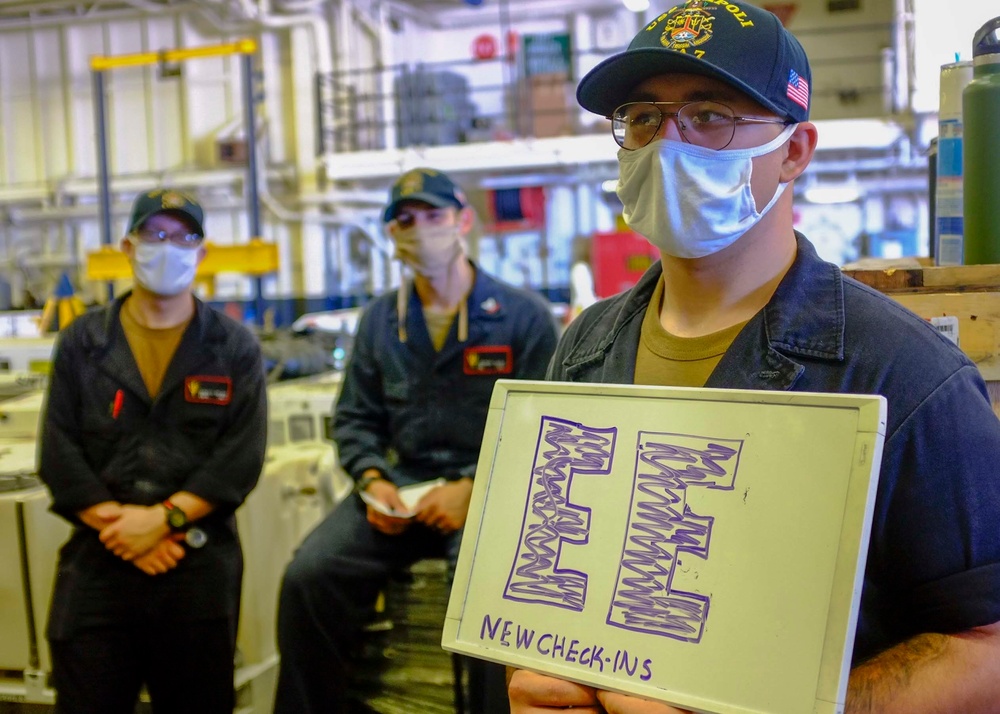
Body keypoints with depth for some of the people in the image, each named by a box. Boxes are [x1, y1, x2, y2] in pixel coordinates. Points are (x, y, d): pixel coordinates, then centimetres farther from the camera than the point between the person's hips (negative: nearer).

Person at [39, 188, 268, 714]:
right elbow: (59, 456, 1)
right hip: (98, 556, 1)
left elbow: (241, 457, -4)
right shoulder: (81, 343, 8)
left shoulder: (234, 348, 5)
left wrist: (164, 518, -15)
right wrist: (126, 531, -10)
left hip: (201, 559, 0)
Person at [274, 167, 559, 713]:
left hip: (491, 488, -4)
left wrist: (473, 489, -15)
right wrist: (373, 480, -3)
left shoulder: (524, 315, 0)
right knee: (308, 575, -16)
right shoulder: (379, 320, 14)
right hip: (400, 484, 4)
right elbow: (355, 417, 18)